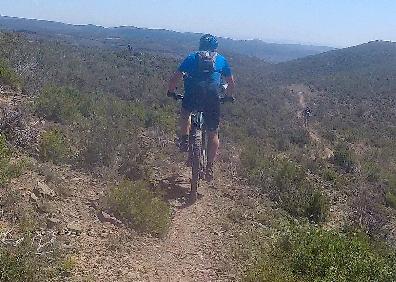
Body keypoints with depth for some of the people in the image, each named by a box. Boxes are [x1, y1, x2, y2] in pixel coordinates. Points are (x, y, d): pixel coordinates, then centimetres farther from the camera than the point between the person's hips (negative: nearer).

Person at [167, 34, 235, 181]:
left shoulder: (192, 57, 20)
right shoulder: (221, 60, 23)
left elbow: (175, 78, 15)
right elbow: (231, 83, 26)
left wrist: (170, 92, 32)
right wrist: (228, 96, 43)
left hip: (192, 95, 0)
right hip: (212, 97, 0)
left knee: (185, 112, 34)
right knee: (213, 133, 15)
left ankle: (184, 139, 18)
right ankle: (209, 167, 13)